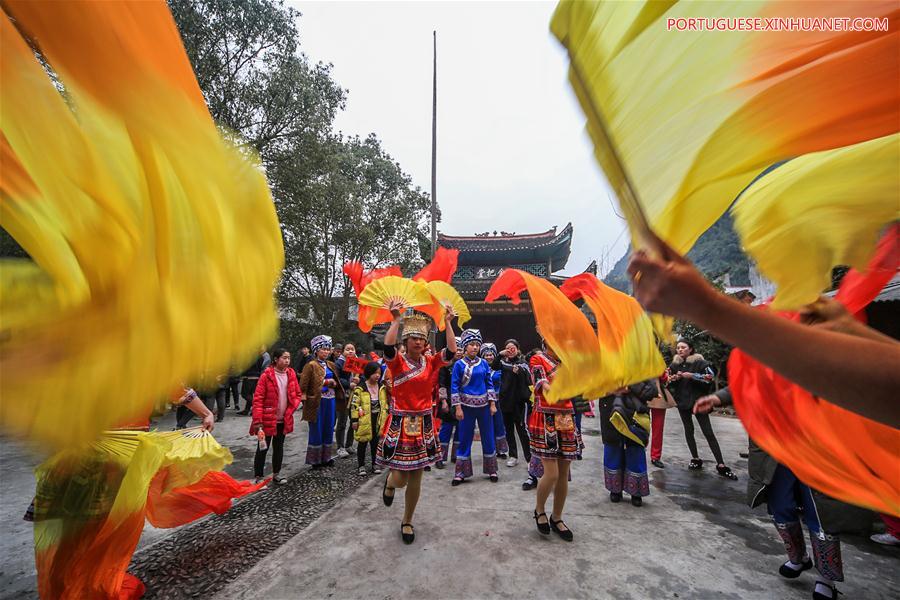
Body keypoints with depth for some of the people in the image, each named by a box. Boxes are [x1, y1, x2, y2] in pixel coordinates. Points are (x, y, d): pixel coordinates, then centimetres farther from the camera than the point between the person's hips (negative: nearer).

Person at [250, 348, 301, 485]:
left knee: (279, 447, 16)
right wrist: (257, 421, -19)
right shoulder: (266, 375, -14)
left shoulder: (291, 374, -1)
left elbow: (297, 395, 7)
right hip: (267, 419, -4)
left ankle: (276, 474, 30)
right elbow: (258, 399, -15)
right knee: (263, 448, 6)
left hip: (284, 419, 4)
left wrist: (290, 411, -6)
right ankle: (259, 477, 21)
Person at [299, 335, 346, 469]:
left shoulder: (331, 365, 13)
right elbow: (303, 385, -11)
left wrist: (333, 383, 0)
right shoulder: (311, 365, -7)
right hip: (317, 402, -6)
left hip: (330, 400, 6)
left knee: (329, 428, 13)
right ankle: (315, 459, 17)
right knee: (316, 430, 3)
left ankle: (326, 457, 26)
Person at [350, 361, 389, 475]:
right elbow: (354, 404, -11)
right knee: (362, 443, 10)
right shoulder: (360, 388, -13)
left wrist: (384, 418, 9)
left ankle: (375, 464, 28)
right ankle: (361, 465, 23)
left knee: (375, 442, 14)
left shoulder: (382, 388, 3)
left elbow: (385, 404, 10)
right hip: (364, 420, -4)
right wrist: (354, 420, -11)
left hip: (378, 419, 4)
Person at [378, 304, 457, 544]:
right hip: (400, 424, -3)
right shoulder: (397, 361, -7)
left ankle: (407, 522, 34)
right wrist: (396, 319, -28)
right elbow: (387, 346, -27)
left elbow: (451, 351, -10)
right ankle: (389, 482, 39)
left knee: (415, 478, 11)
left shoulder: (431, 363, 2)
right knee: (400, 479, 0)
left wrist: (448, 322, -12)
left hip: (423, 425, 3)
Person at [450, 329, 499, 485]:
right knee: (464, 439, 6)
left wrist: (493, 404, 0)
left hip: (484, 405, 3)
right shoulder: (459, 364, -6)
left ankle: (491, 470, 26)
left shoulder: (484, 363, 2)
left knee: (488, 437, 10)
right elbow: (454, 387, -6)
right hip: (467, 406, -2)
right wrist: (458, 408, -10)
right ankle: (461, 473, 19)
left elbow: (489, 384, 6)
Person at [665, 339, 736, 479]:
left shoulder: (699, 362, -6)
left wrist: (692, 376, -23)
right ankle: (696, 459, 20)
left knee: (708, 432, -4)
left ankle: (721, 465, 0)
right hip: (682, 401, 4)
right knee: (688, 430, 10)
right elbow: (668, 381, 12)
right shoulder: (674, 365, 6)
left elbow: (709, 377, -16)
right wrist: (672, 379, -9)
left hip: (698, 401, -4)